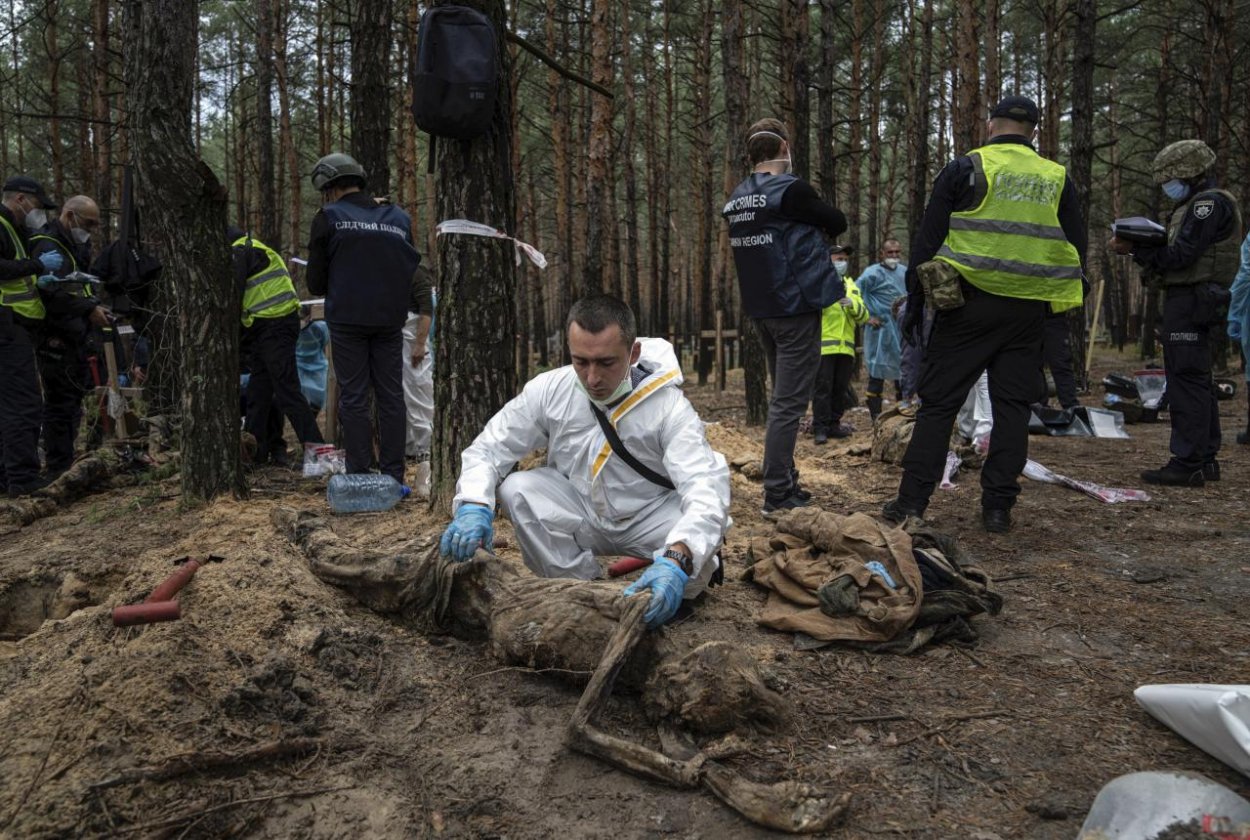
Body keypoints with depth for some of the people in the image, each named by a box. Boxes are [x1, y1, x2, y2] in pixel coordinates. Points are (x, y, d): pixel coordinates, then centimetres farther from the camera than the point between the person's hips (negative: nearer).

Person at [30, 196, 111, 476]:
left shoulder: (77, 247, 20)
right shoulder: (47, 246, -12)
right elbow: (53, 292, -25)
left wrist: (96, 305, 6)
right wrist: (89, 309, -24)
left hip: (74, 336, 10)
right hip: (56, 337, -10)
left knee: (72, 399, 14)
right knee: (61, 401, -8)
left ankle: (65, 462, 23)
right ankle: (59, 466, -2)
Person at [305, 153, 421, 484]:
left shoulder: (328, 218, -2)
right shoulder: (399, 218, 9)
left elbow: (316, 282, 1)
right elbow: (412, 269, 13)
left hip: (347, 319, -3)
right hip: (390, 320, 3)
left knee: (353, 398, 3)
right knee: (391, 396, 8)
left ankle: (359, 477, 3)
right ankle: (393, 476, 10)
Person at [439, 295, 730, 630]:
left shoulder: (669, 406, -24)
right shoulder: (548, 389, -15)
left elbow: (705, 491, -35)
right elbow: (487, 449, -9)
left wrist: (676, 561, -55)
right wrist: (474, 506, -32)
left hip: (648, 521, -3)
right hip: (579, 515, 3)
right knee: (516, 489, -24)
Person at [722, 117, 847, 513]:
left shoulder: (737, 199, 10)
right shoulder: (791, 191, -14)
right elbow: (838, 222, -1)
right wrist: (815, 228, 16)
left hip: (762, 309, 8)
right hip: (796, 306, -8)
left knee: (783, 396, 18)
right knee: (789, 402, -6)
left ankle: (785, 482, 25)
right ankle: (777, 495, -4)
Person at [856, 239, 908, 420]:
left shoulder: (905, 271, 10)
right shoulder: (873, 273, -10)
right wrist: (867, 317, -16)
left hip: (903, 329, 7)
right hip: (882, 330, -7)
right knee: (878, 373, -4)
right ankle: (876, 416, 1)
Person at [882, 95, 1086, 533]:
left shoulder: (964, 169, 0)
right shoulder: (1057, 180, 11)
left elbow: (927, 239, -2)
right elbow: (1076, 250, 13)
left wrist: (915, 300, 2)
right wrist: (1060, 309, 19)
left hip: (968, 304, -3)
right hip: (1027, 312, 3)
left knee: (938, 401, 2)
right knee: (1012, 406, 8)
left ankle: (911, 501, 1)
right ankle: (998, 507, 10)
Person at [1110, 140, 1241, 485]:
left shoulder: (1210, 202, -11)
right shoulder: (1198, 204, 21)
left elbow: (1180, 255, -18)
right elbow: (1174, 256, 17)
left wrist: (1135, 249, -13)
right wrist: (1138, 248, 6)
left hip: (1189, 300, -11)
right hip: (1189, 301, 11)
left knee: (1187, 380, -11)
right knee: (1197, 380, 13)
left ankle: (1187, 463, -11)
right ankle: (1205, 459, 19)